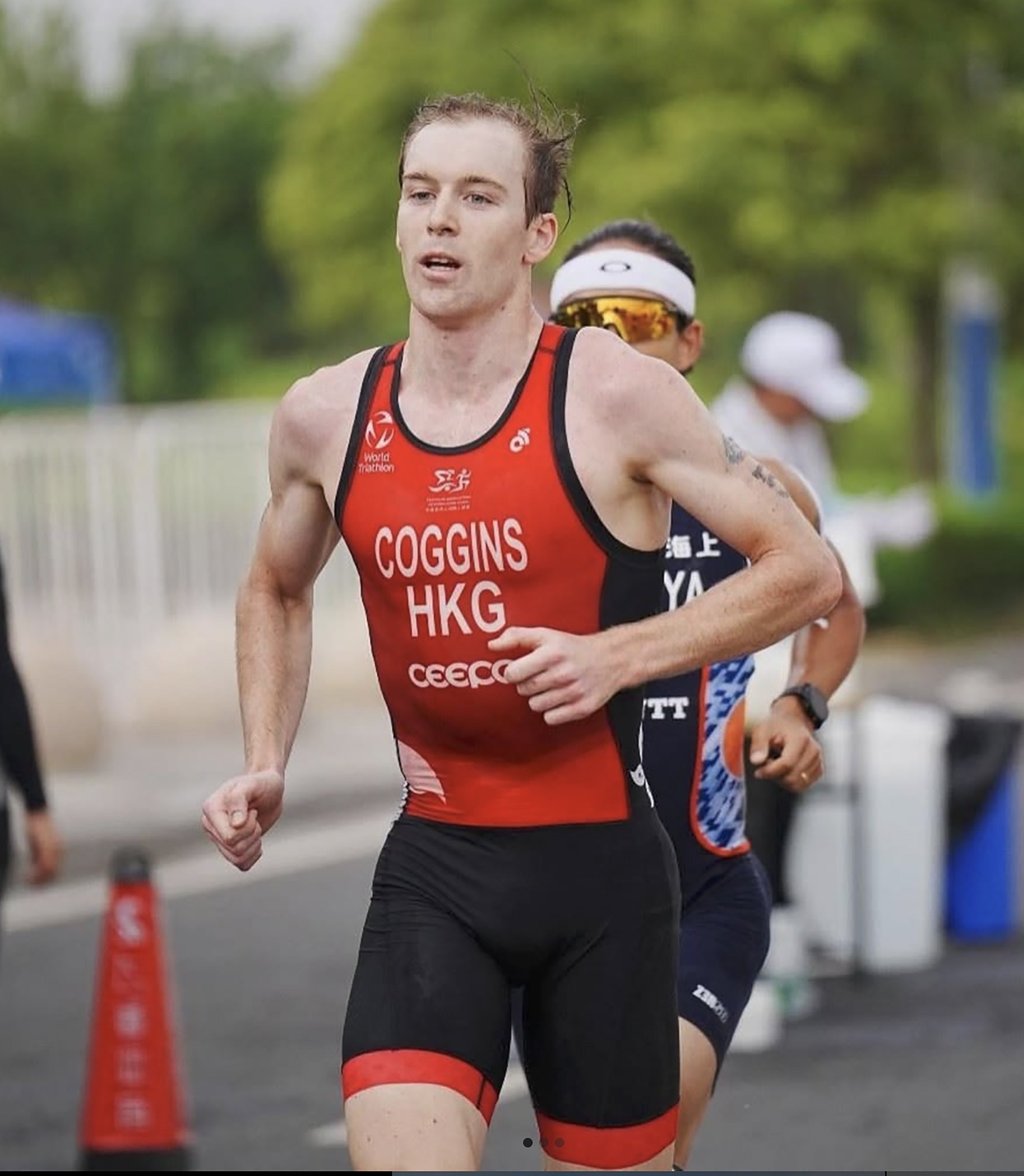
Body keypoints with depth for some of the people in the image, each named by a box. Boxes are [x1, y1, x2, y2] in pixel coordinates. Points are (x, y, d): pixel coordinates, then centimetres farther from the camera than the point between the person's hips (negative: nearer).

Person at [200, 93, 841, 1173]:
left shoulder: (615, 395, -9)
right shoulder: (323, 417, 3)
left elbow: (807, 572, -5)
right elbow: (276, 590, 24)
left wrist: (617, 655, -15)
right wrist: (265, 765, 9)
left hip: (601, 865, -2)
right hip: (433, 865, 2)